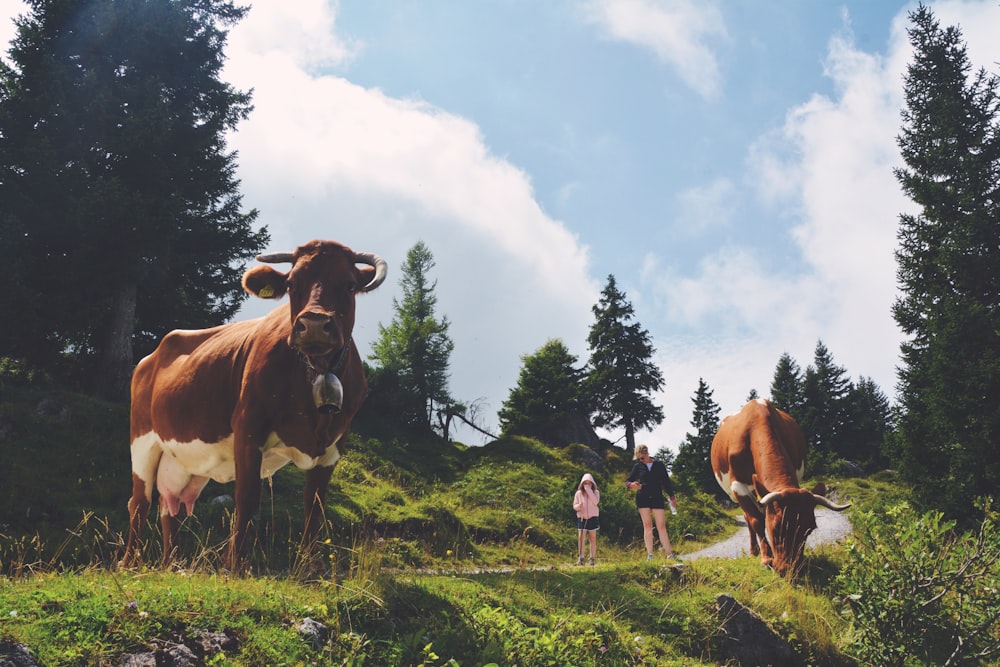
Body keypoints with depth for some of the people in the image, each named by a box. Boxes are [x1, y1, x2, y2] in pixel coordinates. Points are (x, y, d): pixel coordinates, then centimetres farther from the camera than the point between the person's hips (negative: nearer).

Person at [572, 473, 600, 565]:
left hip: (592, 517, 0)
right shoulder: (578, 493, 4)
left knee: (593, 538, 4)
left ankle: (592, 558, 9)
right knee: (581, 538, -7)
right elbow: (574, 505, 5)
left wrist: (589, 490, -18)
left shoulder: (595, 492, 2)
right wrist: (578, 506, -19)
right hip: (581, 518, 0)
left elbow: (595, 501, -17)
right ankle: (581, 558, -7)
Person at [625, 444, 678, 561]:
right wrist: (631, 485, -14)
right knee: (647, 526, -3)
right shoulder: (638, 466, 7)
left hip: (657, 498, 0)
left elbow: (666, 481, 10)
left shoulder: (659, 465, 6)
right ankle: (649, 554, -3)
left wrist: (672, 497, 8)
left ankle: (669, 554, -3)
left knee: (661, 526, -5)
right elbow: (628, 481, 10)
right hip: (643, 498, 0)